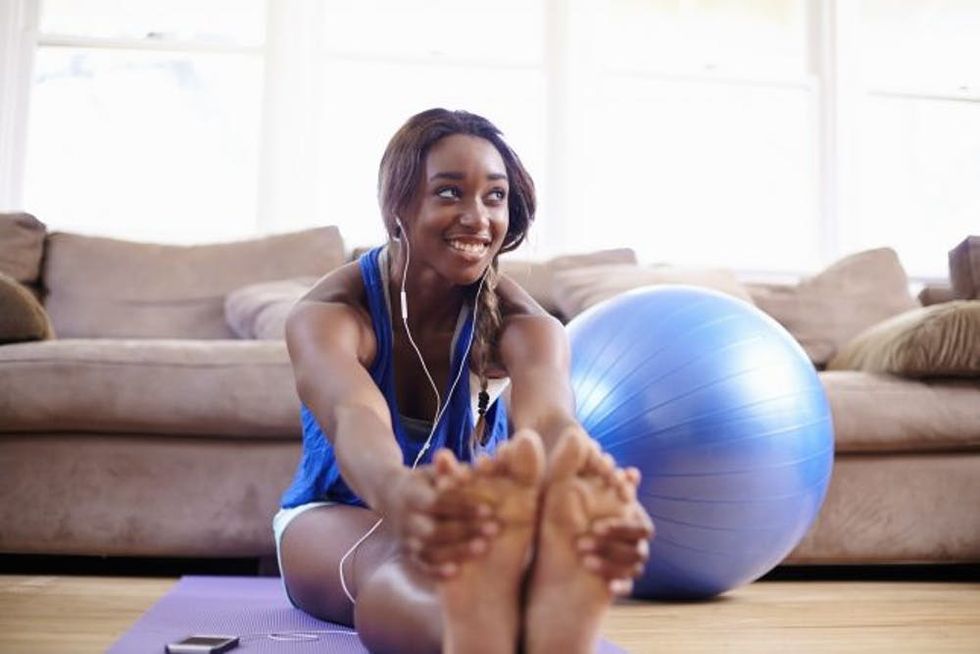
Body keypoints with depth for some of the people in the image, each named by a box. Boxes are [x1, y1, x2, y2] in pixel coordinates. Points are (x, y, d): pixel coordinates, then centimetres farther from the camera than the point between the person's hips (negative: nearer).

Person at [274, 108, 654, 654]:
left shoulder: (518, 320, -16)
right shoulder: (328, 314, -20)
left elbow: (549, 420, -40)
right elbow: (354, 419, -44)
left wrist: (592, 500, -65)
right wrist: (397, 494, -70)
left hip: (473, 521, 2)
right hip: (337, 519, -1)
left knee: (526, 541, -37)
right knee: (394, 557, -40)